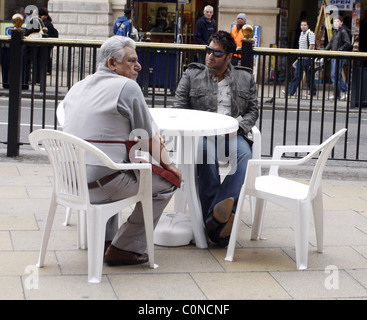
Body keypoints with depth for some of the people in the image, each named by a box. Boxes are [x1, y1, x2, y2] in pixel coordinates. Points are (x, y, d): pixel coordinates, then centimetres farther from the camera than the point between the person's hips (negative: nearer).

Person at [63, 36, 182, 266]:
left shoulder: (77, 88, 15)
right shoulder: (127, 87, -8)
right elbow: (149, 139, -3)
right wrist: (168, 165, 15)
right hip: (101, 184, -8)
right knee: (167, 181, 5)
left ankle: (105, 238, 33)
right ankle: (124, 248, 7)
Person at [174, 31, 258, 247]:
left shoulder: (245, 79, 18)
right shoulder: (192, 75, 15)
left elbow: (253, 111, 15)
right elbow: (179, 108, 9)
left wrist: (238, 126, -5)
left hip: (232, 134, 1)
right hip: (201, 133, -1)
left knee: (244, 154, -35)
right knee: (206, 152, -38)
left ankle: (218, 214, -46)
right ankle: (215, 225, -42)